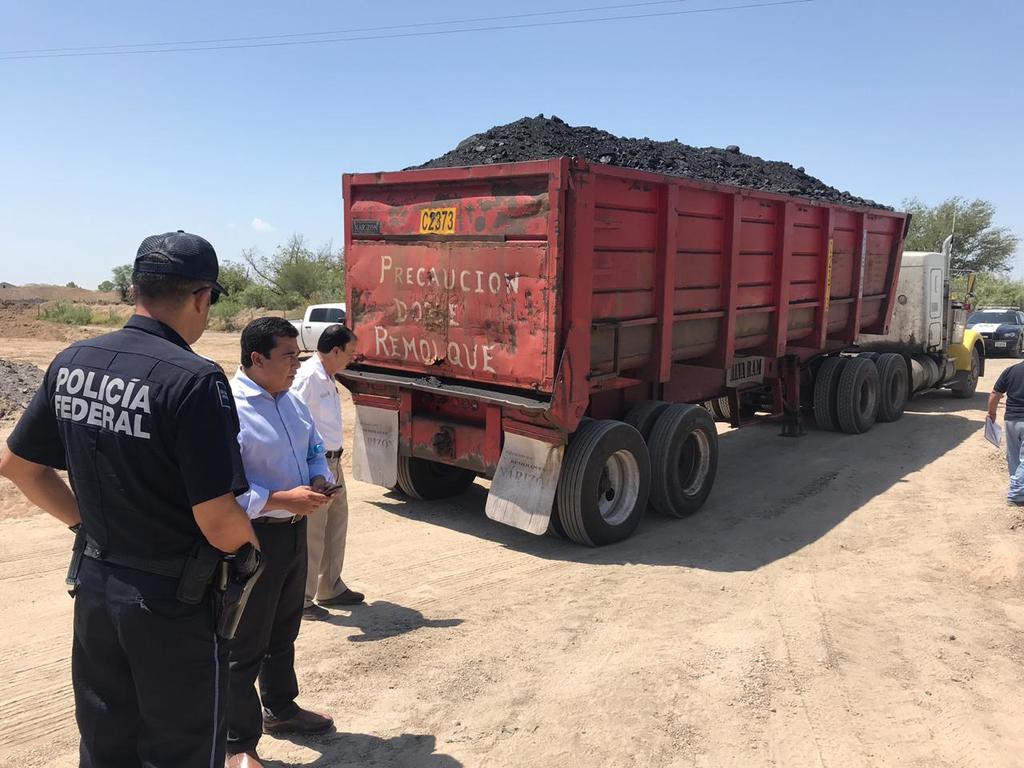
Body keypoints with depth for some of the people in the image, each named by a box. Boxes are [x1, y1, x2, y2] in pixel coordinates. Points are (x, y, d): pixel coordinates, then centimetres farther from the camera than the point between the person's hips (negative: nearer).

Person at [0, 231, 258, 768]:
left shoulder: (72, 363, -2)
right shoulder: (194, 379, -24)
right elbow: (218, 523, -25)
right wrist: (249, 541, -3)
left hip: (94, 585, 6)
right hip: (174, 602, -6)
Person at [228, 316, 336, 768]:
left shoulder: (292, 402, 6)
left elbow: (316, 451, 17)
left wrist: (319, 483, -4)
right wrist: (281, 499, -28)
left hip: (295, 530, 9)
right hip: (253, 539, -8)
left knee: (284, 631, 25)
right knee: (245, 646, 5)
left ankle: (280, 707, 46)